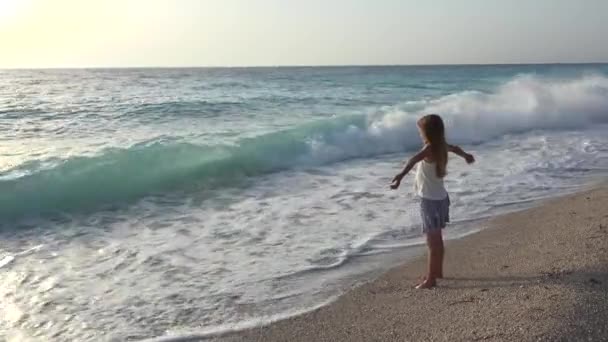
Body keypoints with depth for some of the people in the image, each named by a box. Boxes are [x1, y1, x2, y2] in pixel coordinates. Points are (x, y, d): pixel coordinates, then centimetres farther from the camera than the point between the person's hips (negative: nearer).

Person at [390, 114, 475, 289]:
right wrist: (466, 155, 52)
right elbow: (455, 148, 30)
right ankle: (437, 271, 34)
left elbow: (413, 160, -41)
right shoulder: (441, 146, 6)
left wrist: (401, 174, -59)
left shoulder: (429, 149, -20)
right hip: (439, 198, 9)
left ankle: (431, 279, 3)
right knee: (436, 238, 21)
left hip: (431, 200, -9)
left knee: (433, 241, -3)